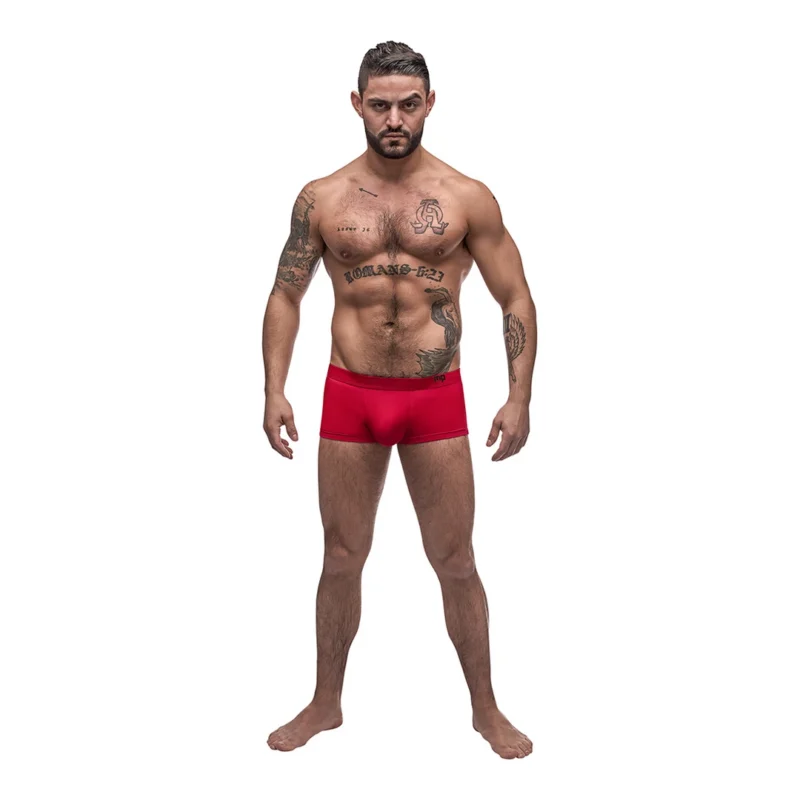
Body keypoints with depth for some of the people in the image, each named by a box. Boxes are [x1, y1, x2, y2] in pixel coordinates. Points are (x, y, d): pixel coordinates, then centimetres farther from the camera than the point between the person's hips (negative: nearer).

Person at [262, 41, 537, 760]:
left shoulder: (468, 199, -2)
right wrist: (274, 390, -2)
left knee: (457, 564, 8)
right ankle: (326, 704, 30)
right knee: (342, 560, 12)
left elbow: (516, 300, 2)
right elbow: (285, 296, 8)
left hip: (437, 401, -1)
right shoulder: (322, 199, 2)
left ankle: (485, 708, 26)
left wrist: (519, 396, -7)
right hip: (350, 398, 1)